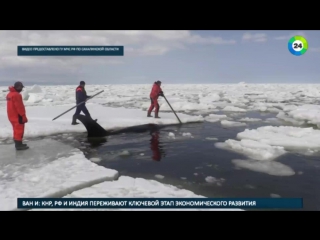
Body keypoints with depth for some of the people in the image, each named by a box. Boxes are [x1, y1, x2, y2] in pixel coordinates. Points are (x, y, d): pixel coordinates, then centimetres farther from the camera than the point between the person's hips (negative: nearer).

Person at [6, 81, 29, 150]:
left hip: (12, 116, 10)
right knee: (19, 130, -2)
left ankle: (18, 144, 26)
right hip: (17, 116, -10)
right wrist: (24, 116, -17)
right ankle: (19, 145, 4)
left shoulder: (10, 94, 11)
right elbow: (20, 107, -23)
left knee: (16, 130, 18)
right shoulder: (16, 95, -21)